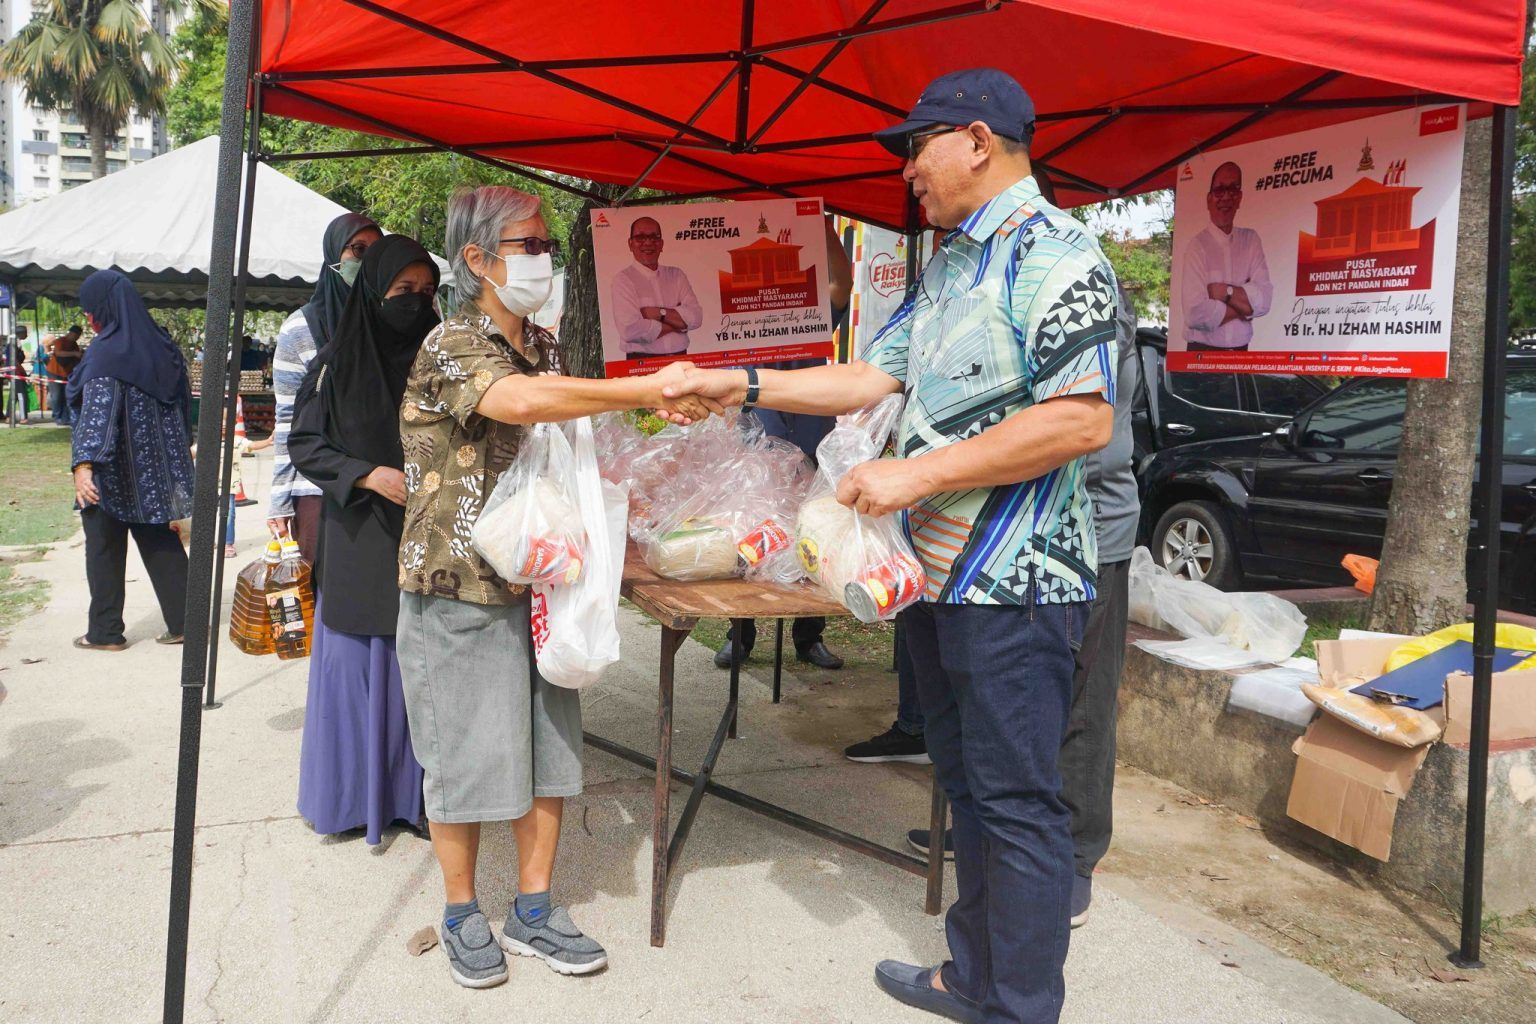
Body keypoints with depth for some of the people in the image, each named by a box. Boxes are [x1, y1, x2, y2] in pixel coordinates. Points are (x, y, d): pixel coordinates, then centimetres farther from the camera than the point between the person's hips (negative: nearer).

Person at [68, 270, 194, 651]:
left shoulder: (107, 351, -15)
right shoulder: (159, 345, 6)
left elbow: (97, 410, -25)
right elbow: (181, 405, 13)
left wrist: (84, 462, -30)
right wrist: (178, 454, 21)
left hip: (111, 472, -6)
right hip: (154, 468, 6)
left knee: (105, 549, 6)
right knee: (161, 544, 12)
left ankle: (105, 632, 13)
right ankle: (182, 623, 12)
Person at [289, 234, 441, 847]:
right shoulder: (338, 363, -2)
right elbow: (304, 445, 0)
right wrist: (370, 475, -13)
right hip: (358, 539, -1)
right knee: (356, 660, 4)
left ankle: (410, 791, 17)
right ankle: (348, 795, 18)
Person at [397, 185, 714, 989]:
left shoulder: (542, 348, 11)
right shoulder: (450, 346, -14)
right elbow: (521, 402, -34)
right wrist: (651, 391, -31)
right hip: (461, 586, -7)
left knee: (548, 743, 10)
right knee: (468, 752, 4)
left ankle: (533, 911, 25)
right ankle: (461, 915, 24)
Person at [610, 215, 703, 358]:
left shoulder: (676, 275, 15)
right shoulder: (623, 279, 0)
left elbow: (696, 317, 3)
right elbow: (630, 330, -14)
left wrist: (660, 313, -9)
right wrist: (677, 322, -2)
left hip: (680, 362, 4)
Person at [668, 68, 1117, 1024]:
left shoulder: (1054, 253, -12)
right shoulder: (949, 265, 17)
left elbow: (1082, 419, -22)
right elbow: (873, 377, 18)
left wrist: (919, 473, -21)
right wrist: (742, 385, 11)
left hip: (1012, 583, -9)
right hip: (939, 573, 10)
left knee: (1016, 800, 0)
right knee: (968, 784, 18)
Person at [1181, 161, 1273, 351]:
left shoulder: (1251, 240, 7)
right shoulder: (1198, 245, -8)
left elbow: (1264, 300, -2)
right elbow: (1195, 314, -19)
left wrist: (1225, 292, -14)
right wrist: (1243, 307, -7)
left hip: (1241, 353, 4)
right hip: (1203, 354, -4)